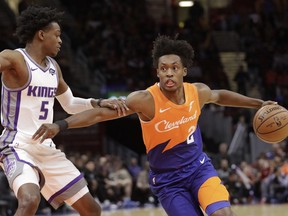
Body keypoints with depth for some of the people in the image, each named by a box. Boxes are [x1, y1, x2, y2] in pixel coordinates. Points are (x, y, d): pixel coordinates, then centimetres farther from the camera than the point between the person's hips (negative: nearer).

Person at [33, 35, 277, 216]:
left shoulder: (198, 92, -9)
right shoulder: (145, 100, -24)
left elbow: (219, 96, 16)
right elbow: (100, 112, -30)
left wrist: (258, 104, 22)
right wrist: (60, 125, -42)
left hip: (199, 167, 3)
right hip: (167, 179, -3)